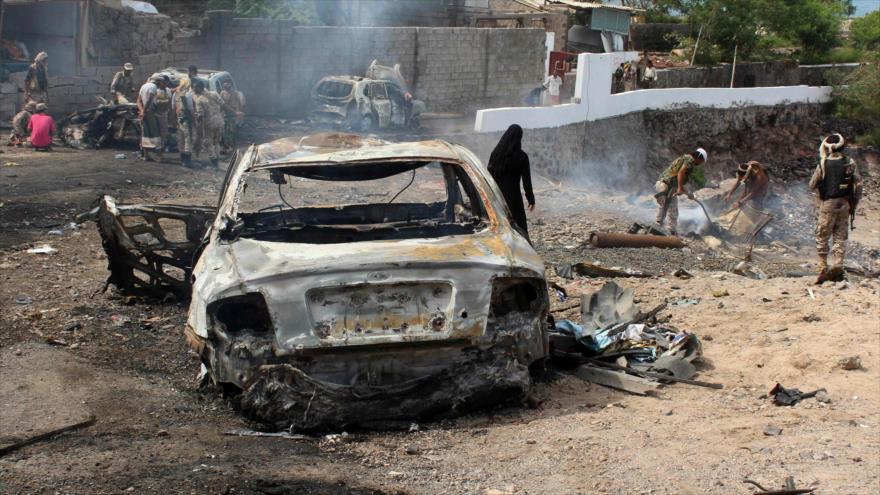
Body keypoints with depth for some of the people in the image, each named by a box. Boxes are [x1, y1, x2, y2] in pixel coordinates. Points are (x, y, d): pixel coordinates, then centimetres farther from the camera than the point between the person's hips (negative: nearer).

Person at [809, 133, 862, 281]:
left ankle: (823, 268, 3)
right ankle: (838, 264, 0)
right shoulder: (850, 163, -3)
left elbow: (812, 185, -2)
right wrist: (854, 203, 6)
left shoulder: (823, 164, -9)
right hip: (845, 203, 2)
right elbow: (858, 184, -3)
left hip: (828, 204, -2)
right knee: (841, 236, 11)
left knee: (822, 236, 7)